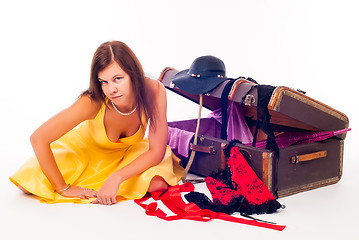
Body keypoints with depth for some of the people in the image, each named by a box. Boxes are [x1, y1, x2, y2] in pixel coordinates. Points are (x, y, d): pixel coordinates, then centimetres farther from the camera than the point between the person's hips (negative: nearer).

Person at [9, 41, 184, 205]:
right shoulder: (93, 103, -36)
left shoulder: (154, 91, -31)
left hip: (130, 150, 1)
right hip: (85, 147, -1)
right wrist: (63, 188, -28)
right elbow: (38, 138, -32)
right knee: (28, 183, -19)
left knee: (158, 183, -29)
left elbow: (157, 151, -25)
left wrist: (116, 178, -37)